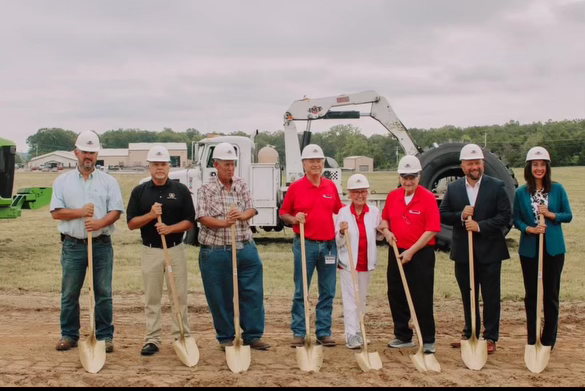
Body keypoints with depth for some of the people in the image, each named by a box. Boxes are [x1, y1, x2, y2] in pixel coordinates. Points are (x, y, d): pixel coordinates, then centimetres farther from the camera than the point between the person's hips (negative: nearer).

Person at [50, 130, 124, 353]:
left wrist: (100, 222, -21)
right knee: (69, 293, 7)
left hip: (101, 245, 0)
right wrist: (80, 212, -14)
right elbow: (56, 212, 0)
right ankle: (69, 335, 20)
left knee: (103, 293, 3)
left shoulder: (109, 181, 5)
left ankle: (105, 336, 12)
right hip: (73, 245, 1)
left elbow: (116, 211, -2)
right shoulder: (62, 181, 7)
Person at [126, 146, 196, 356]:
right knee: (152, 298, 7)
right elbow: (131, 223, 0)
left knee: (179, 296, 4)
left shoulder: (180, 190, 1)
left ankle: (182, 337, 13)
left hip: (176, 249, 0)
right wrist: (150, 215, -17)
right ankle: (152, 339, 14)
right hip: (150, 250, 1)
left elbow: (190, 221, -1)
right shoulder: (139, 191, 3)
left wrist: (170, 228, -17)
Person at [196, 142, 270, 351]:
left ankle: (253, 335, 13)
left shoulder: (242, 186, 9)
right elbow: (203, 218, -11)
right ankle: (226, 337, 19)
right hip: (215, 252, -3)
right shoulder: (206, 190, -1)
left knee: (252, 294, 3)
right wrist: (224, 223, -28)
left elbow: (251, 210, 1)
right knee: (220, 298, 4)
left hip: (245, 249, 3)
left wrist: (241, 215, -22)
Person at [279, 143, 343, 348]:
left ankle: (324, 332, 16)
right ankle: (298, 333, 10)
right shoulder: (295, 187, 0)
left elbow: (339, 209, 20)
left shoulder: (331, 186, 9)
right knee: (301, 292, 2)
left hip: (328, 244, 3)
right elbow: (283, 213, 6)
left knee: (328, 292, 7)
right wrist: (293, 219, -14)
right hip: (305, 244, -3)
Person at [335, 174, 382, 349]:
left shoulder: (374, 211, 1)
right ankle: (351, 334, -4)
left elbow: (379, 236, 11)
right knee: (350, 298, -5)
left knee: (361, 298, 13)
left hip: (366, 263, 3)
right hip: (348, 262, -3)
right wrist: (342, 232, -23)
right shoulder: (343, 212, -5)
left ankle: (358, 331, 24)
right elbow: (337, 241, -4)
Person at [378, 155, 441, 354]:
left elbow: (432, 230, -14)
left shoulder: (428, 198, -10)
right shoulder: (393, 196, 6)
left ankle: (428, 341, 9)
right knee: (396, 296, 11)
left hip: (421, 254, -6)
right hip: (397, 252, 6)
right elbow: (384, 219, 20)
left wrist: (412, 251, -17)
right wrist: (386, 230, -3)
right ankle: (403, 336, 26)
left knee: (422, 299, -2)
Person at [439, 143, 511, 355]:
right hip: (463, 252, 3)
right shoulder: (453, 188, 4)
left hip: (489, 251, -3)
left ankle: (490, 338, 15)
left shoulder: (497, 186, -4)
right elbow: (442, 215, 4)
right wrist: (460, 216, -15)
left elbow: (505, 216, -10)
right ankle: (470, 335, 26)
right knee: (468, 296, 14)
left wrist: (480, 225, -19)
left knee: (491, 296, 5)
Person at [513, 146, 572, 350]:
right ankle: (532, 341, 18)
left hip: (553, 248, 0)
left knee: (551, 294, 3)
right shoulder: (521, 192, 0)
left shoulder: (557, 189, 0)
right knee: (531, 294, 8)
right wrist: (528, 228, -15)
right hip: (529, 249, 1)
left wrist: (551, 214, -14)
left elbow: (568, 215, 3)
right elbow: (516, 219, 3)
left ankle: (548, 341, 14)